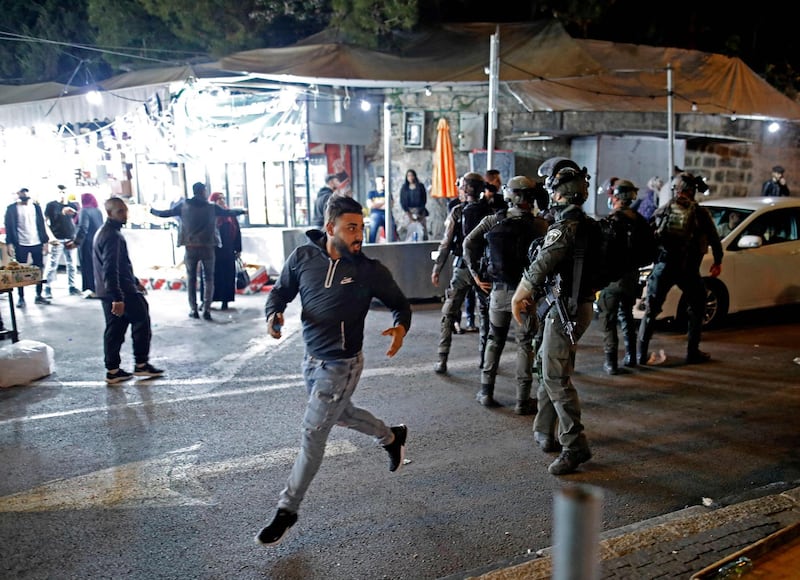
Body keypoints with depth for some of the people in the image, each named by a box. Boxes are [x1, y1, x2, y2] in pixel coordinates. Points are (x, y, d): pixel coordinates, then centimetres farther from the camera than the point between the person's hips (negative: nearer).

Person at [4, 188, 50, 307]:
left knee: (39, 270, 4)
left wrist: (45, 241, 4)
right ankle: (21, 298, 10)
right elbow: (9, 227, -2)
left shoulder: (36, 207, 10)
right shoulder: (12, 208, 1)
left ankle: (39, 295, 14)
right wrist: (9, 243, -10)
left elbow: (42, 225, 10)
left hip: (37, 244, 3)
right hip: (21, 245, -2)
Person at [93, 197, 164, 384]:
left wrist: (135, 282, 28)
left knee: (114, 329, 11)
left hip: (109, 293, 10)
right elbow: (110, 269, -26)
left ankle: (113, 370, 15)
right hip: (120, 292, -10)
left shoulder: (105, 232, 16)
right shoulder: (112, 235, -18)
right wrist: (117, 298, -29)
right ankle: (141, 364, 9)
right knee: (142, 320, 3)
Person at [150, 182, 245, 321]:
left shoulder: (183, 205, 1)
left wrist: (152, 210, 24)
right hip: (207, 247, -1)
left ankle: (193, 309, 10)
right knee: (208, 279, 6)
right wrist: (242, 211, 27)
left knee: (191, 278, 11)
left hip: (190, 247, 1)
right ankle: (206, 309, -1)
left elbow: (166, 213, 6)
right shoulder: (212, 207, -1)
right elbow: (229, 212, 9)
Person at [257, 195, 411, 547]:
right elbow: (280, 291, 5)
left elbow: (399, 303, -2)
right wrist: (274, 314, -17)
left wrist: (400, 327, -24)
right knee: (341, 415, 26)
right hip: (311, 358, 5)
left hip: (342, 365, -5)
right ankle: (391, 437, 54)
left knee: (312, 435, -1)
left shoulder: (369, 270, -14)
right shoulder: (303, 257, -7)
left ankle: (287, 511, 17)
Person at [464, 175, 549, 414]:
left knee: (494, 340, 18)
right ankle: (523, 400, 10)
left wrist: (476, 274, 1)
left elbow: (469, 243, -5)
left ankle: (486, 392, 23)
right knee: (525, 344, 7)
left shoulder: (493, 220, 0)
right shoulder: (539, 224, -8)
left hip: (498, 290, 3)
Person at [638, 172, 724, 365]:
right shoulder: (700, 213, 1)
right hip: (688, 269, -1)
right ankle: (693, 352, 18)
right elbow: (714, 240, 10)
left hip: (662, 266, 2)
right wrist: (718, 262, 24)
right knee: (696, 308, 18)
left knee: (651, 310, 10)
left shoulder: (663, 210, 5)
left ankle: (641, 354, 8)